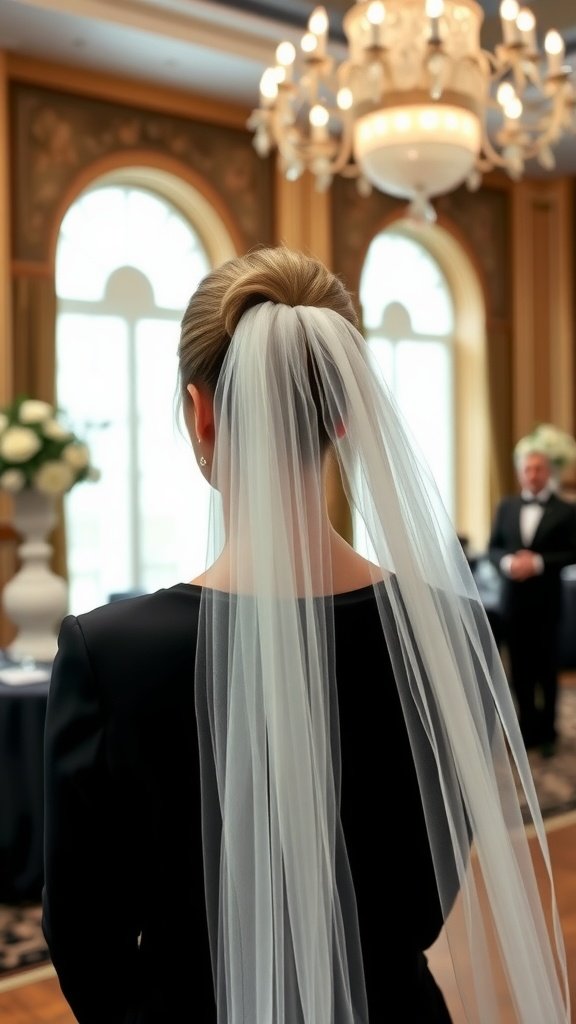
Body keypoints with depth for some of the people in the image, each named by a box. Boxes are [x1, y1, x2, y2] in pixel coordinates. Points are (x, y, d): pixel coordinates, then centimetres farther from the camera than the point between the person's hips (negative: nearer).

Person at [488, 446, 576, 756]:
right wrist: (507, 562, -13)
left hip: (545, 601, -3)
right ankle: (529, 728, 21)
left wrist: (539, 563, -20)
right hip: (513, 599, 3)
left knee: (546, 669, 5)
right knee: (520, 669, 9)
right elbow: (493, 548, 8)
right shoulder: (506, 507, 9)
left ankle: (547, 731, 18)